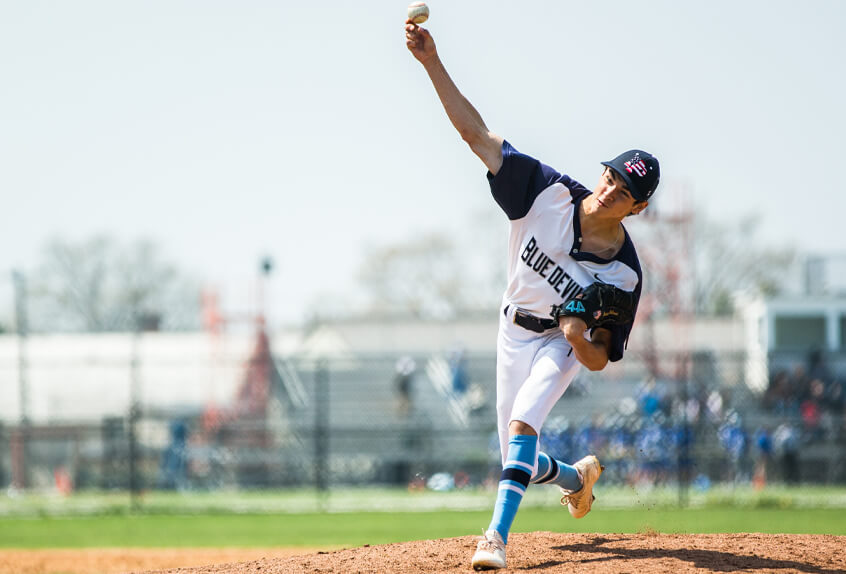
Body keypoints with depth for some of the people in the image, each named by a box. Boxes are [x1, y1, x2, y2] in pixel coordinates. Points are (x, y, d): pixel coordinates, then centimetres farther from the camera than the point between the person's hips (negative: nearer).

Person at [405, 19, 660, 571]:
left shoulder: (623, 273, -24)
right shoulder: (549, 193, -21)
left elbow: (599, 360, -15)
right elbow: (477, 133, -24)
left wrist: (581, 339, -39)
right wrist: (433, 63, -33)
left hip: (562, 344, -3)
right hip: (514, 333, 4)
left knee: (522, 424, -32)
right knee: (521, 461, 11)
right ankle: (577, 475, 47)